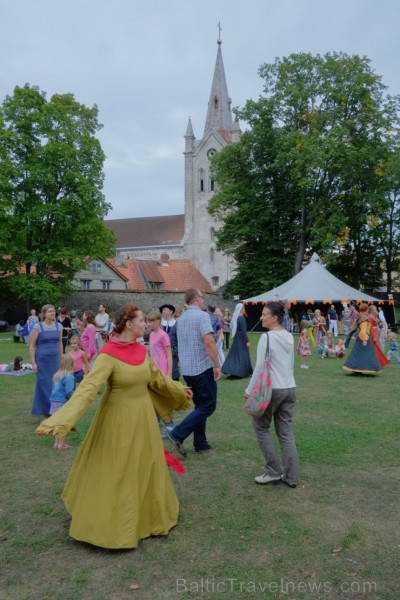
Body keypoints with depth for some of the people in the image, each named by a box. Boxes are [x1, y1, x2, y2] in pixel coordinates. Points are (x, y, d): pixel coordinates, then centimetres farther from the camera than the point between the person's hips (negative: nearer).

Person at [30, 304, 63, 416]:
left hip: (55, 359, 4)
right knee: (43, 384, 2)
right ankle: (45, 409, 16)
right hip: (42, 360, -4)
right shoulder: (37, 327, -9)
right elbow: (32, 346, -6)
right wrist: (33, 363, -10)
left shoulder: (59, 326, 3)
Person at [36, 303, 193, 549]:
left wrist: (179, 390, 27)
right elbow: (88, 387, -30)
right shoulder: (109, 355, -21)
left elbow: (157, 378, 15)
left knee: (147, 468, 18)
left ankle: (146, 515, 40)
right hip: (118, 419, -7)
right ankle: (112, 523, 25)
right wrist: (62, 419, -38)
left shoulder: (141, 350, 0)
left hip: (143, 418, 7)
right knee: (115, 473, 5)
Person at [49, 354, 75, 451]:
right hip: (64, 403, -8)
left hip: (54, 402, 8)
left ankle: (57, 443, 27)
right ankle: (61, 445, 12)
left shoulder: (56, 375, 8)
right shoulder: (69, 377, -18)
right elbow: (69, 392, -23)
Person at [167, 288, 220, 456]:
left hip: (187, 369, 8)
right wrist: (217, 366, -18)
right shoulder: (202, 315, -13)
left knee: (200, 405, 17)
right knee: (208, 406, 0)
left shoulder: (181, 318, 12)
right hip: (202, 368, -8)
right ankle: (177, 434, -8)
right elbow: (208, 342, -22)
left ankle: (200, 444, 19)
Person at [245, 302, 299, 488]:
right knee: (286, 432, 11)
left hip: (272, 389, -7)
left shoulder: (267, 337, -15)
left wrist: (249, 390, -9)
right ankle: (291, 476, 14)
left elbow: (260, 367, -16)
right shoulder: (289, 337, 8)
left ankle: (273, 471, 13)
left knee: (261, 427, 11)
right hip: (290, 388, 7)